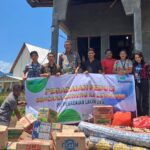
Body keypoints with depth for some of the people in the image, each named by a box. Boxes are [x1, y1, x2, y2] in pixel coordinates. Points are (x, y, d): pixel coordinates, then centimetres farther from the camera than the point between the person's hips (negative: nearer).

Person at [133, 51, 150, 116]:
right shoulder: (134, 65, 9)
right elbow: (132, 74, 18)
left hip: (144, 84, -4)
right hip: (136, 84, 4)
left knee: (145, 99, 4)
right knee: (137, 99, 3)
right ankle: (139, 114, 15)